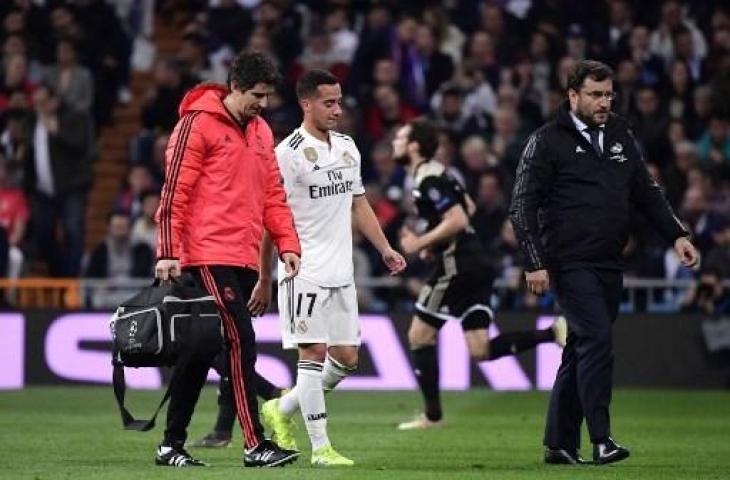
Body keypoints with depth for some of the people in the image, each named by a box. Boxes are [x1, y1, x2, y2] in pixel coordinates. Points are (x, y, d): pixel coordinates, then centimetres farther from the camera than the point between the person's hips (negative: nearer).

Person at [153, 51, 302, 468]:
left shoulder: (261, 132, 17)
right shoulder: (198, 124, -6)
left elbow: (272, 193, 20)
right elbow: (175, 191, -9)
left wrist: (287, 243, 8)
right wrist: (168, 252, -13)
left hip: (245, 258, 7)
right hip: (209, 256, -7)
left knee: (203, 351, 10)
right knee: (241, 342, -13)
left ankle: (173, 444, 15)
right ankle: (255, 444, -13)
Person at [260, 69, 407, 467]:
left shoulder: (347, 147, 13)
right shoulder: (289, 153, -10)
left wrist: (385, 248, 18)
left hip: (341, 273, 7)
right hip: (305, 273, -7)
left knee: (347, 357, 7)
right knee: (314, 353, -7)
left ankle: (282, 410, 25)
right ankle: (320, 448, -3)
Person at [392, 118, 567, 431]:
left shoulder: (428, 180, -14)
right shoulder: (434, 174, 17)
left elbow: (457, 219, -23)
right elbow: (468, 208, 29)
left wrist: (421, 243, -15)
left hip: (457, 265, -9)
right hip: (475, 264, 9)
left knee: (419, 336, 2)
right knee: (480, 351, 4)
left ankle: (433, 415, 5)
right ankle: (552, 334, -6)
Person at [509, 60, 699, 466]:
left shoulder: (621, 137, 14)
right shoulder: (548, 141, -3)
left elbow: (647, 192, 20)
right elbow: (523, 206, -4)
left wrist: (677, 235, 7)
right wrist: (535, 263, -10)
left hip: (610, 264, 6)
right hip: (571, 262, -6)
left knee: (582, 349, 10)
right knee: (597, 340, -18)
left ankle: (560, 444, 16)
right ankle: (601, 440, -18)